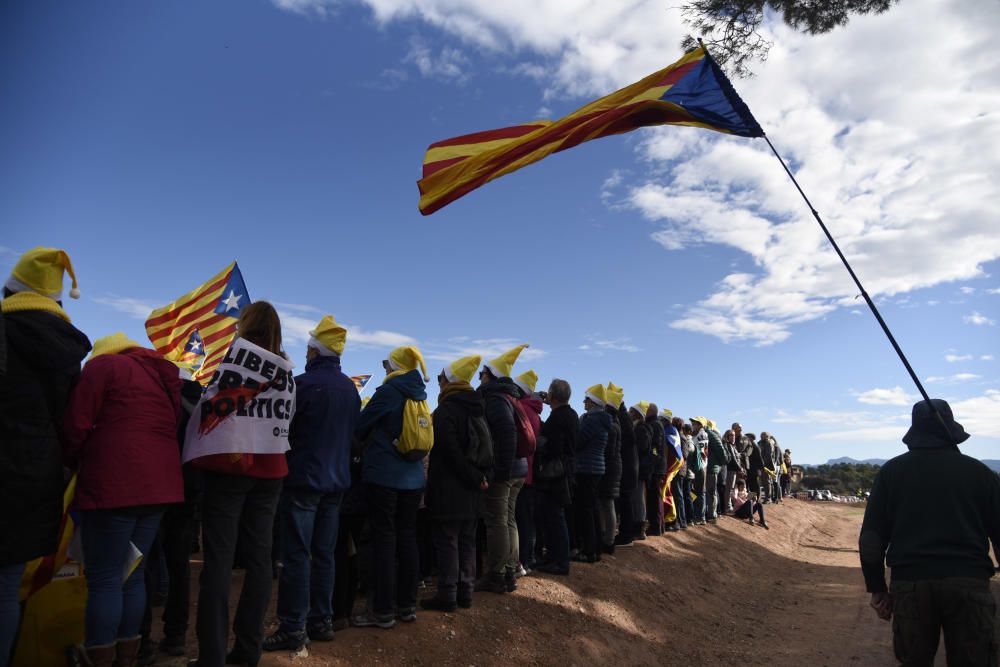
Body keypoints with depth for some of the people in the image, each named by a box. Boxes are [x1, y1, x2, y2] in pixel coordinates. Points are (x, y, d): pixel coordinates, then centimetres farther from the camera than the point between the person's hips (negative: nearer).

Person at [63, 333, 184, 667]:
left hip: (113, 485, -7)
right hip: (158, 485, 7)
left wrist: (69, 465, 12)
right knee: (132, 575, 15)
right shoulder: (163, 375, 21)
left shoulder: (102, 365, 2)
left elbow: (76, 425, -5)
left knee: (104, 579, 1)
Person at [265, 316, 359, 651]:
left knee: (297, 555, -1)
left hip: (304, 478, -6)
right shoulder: (350, 388, 7)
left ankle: (293, 628, 3)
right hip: (336, 479, 7)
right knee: (324, 554, 12)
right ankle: (321, 621, 19)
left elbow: (282, 428, -8)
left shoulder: (304, 382, -14)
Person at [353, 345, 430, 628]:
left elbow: (360, 427, -4)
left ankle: (382, 611, 5)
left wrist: (367, 445, 18)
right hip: (412, 477, 7)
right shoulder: (419, 395, 9)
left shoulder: (389, 391, -11)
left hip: (383, 475, -6)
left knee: (384, 540, -1)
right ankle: (407, 605, 18)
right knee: (407, 538, 11)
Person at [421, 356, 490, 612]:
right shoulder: (477, 409, 12)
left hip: (448, 488, -8)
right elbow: (487, 446, 13)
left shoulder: (446, 410, -14)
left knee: (446, 540, -1)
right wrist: (480, 476, 6)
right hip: (470, 490, 8)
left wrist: (475, 478, -13)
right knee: (467, 540, 13)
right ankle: (465, 591, 19)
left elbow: (451, 452, -20)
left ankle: (447, 595, 4)